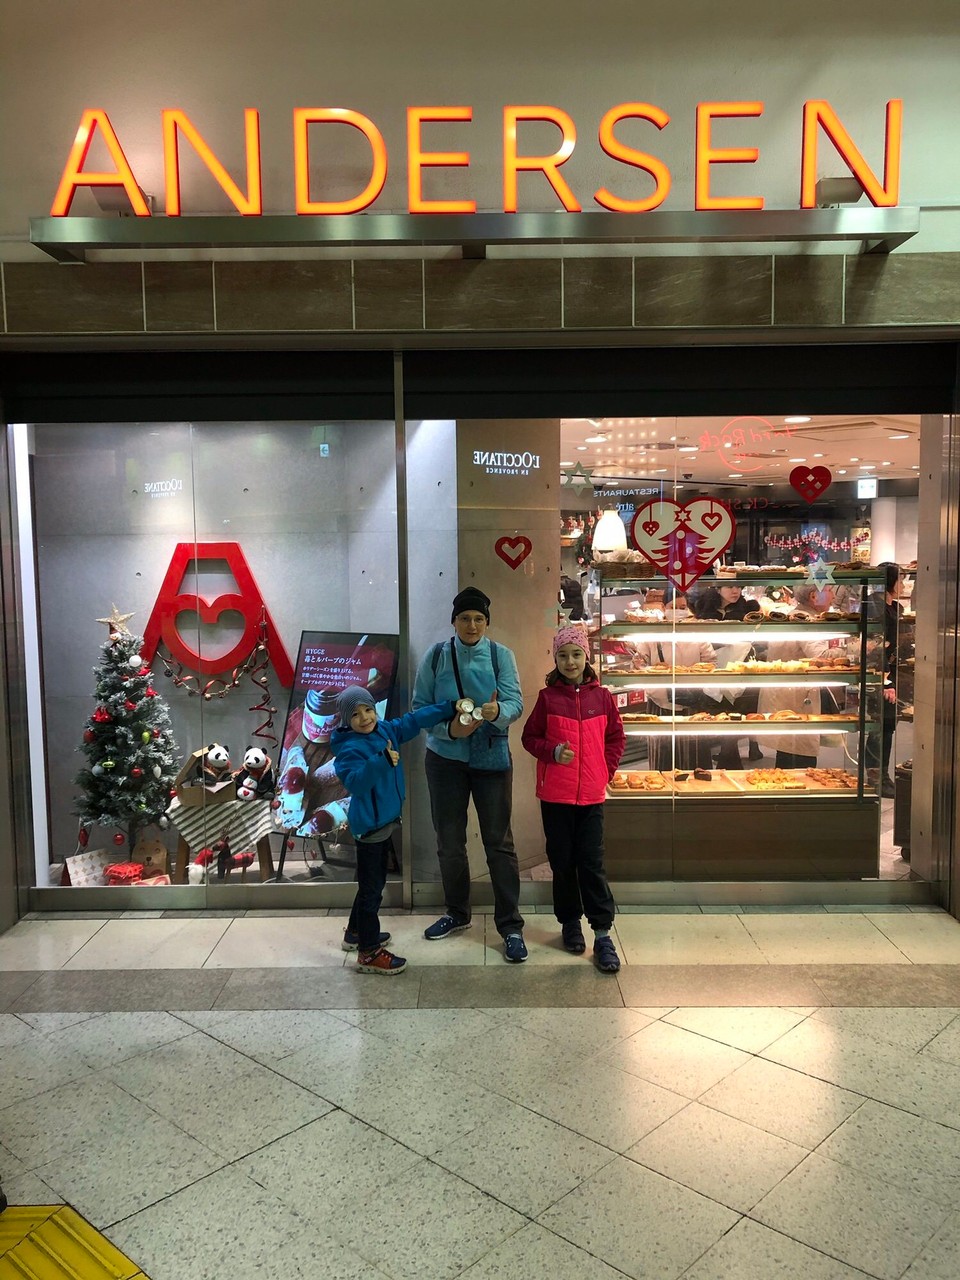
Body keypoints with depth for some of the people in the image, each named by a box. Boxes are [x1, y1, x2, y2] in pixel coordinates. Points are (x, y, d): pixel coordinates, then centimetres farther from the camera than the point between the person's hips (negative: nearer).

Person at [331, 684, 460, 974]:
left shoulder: (385, 730, 2)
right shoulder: (349, 748, -20)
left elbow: (415, 720, 9)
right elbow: (355, 782, -35)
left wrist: (450, 707, 6)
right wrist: (381, 760, -44)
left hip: (386, 821, 9)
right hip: (369, 826, -9)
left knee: (373, 883, 22)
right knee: (372, 888, -1)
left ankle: (355, 932, 40)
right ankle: (369, 953, 8)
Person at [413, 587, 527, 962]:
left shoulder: (500, 655, -6)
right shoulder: (435, 656, -4)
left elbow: (515, 702, -15)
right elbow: (419, 707, -5)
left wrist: (497, 711, -37)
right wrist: (449, 729, -22)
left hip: (491, 758, -2)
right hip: (445, 759, 2)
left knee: (499, 842, -1)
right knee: (449, 842, 13)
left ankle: (510, 926, 9)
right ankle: (457, 913, 33)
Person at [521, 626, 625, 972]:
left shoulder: (602, 696, 1)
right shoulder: (547, 697, -2)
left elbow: (616, 738, 9)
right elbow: (530, 737, 2)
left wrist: (606, 771, 1)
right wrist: (553, 751, -15)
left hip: (591, 795, 0)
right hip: (555, 794, 0)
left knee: (592, 863, 0)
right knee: (562, 862, 10)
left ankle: (603, 934, 7)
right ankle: (570, 922, 27)